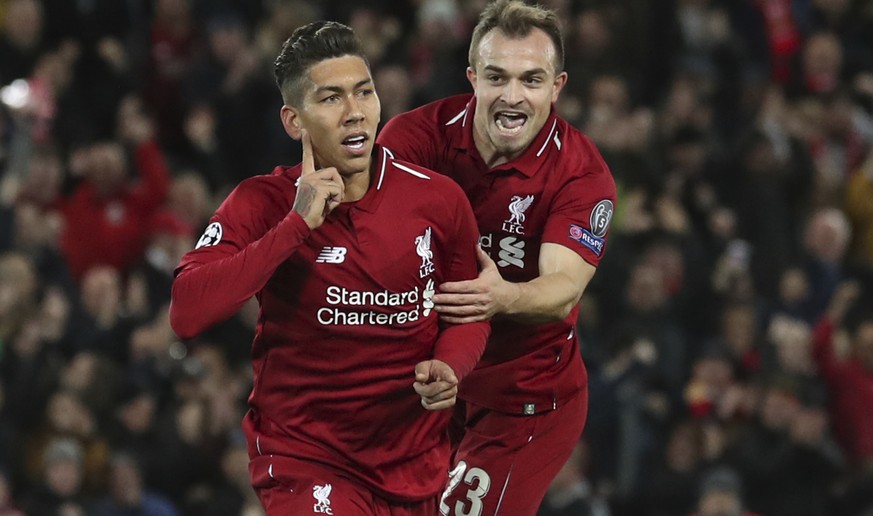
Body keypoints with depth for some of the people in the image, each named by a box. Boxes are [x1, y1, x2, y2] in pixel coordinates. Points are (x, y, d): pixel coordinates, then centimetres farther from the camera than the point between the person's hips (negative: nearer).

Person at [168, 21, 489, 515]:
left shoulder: (439, 198, -4)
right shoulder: (262, 204, -10)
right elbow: (186, 315, -24)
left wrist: (449, 367, -11)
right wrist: (297, 225, -25)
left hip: (418, 462, 4)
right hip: (304, 457, -4)